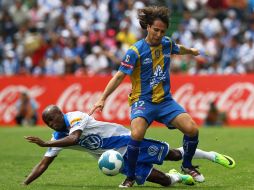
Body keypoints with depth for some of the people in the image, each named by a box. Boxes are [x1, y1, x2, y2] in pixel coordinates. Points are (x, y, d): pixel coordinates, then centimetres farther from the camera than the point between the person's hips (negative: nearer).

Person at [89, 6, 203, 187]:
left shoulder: (167, 43, 2)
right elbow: (119, 76, -12)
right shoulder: (135, 51, -14)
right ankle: (130, 177, -12)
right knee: (137, 134, -32)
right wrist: (102, 99, -20)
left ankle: (187, 165, 15)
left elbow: (179, 49, 28)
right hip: (142, 100, -5)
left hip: (165, 100, 5)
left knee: (192, 129, -13)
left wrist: (192, 51, 49)